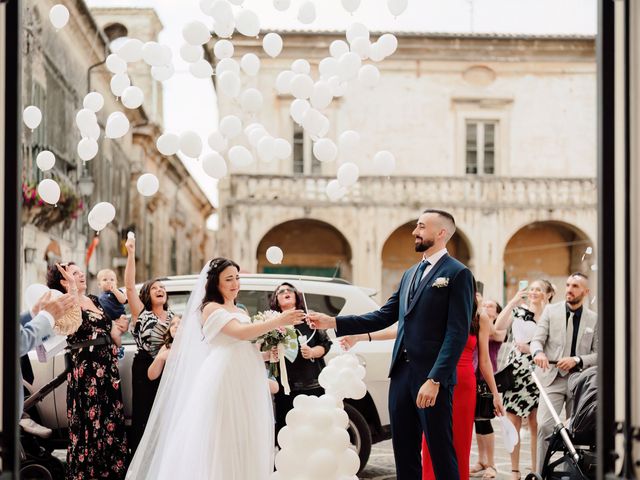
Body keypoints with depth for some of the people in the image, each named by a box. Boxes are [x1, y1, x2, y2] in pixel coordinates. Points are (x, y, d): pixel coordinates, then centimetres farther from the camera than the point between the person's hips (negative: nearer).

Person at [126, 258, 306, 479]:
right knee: (223, 443, -8)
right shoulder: (211, 308, -5)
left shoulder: (240, 311, 19)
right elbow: (240, 333, -20)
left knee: (246, 442, 6)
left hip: (246, 384, 8)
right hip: (222, 381, -8)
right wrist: (278, 321, -26)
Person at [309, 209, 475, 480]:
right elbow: (384, 317, 14)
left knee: (441, 453, -1)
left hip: (432, 377, -7)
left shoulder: (458, 274, -6)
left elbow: (457, 333, -13)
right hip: (401, 373, 8)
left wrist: (434, 380, -20)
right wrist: (333, 322, 7)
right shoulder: (410, 274, 18)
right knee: (404, 453, 11)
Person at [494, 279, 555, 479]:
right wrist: (513, 301, -11)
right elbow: (499, 326, -9)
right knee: (513, 424, 2)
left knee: (535, 425, 0)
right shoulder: (518, 311, 8)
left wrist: (531, 349, -12)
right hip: (515, 370, 1)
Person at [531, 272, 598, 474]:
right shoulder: (551, 311, 6)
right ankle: (542, 473, -8)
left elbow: (598, 354, 4)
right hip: (553, 378, -1)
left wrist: (576, 360, -13)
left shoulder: (594, 319, 6)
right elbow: (537, 340, 0)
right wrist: (539, 352, -23)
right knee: (546, 425, -14)